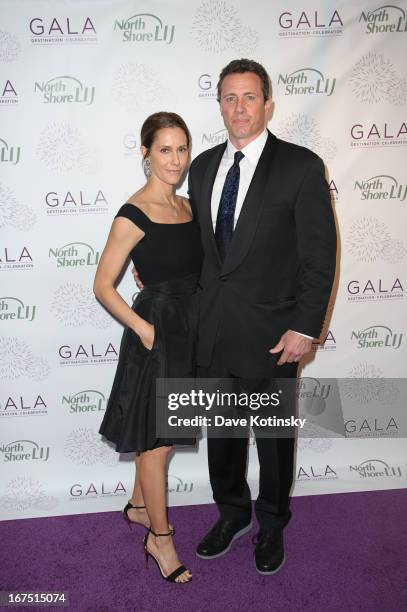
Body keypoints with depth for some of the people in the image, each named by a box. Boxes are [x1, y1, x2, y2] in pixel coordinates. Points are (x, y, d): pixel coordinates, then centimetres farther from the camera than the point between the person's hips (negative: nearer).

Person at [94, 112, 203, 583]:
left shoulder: (186, 206, 8)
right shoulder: (134, 214, -15)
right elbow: (103, 285, -13)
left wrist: (197, 320, 7)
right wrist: (144, 328, -16)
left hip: (188, 331, 8)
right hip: (156, 334, -7)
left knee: (160, 435, 20)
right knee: (155, 440, 7)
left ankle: (139, 506, 42)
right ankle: (160, 537, 25)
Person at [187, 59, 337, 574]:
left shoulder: (302, 167, -9)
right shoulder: (202, 167, 7)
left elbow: (320, 255, -10)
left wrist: (305, 329, -13)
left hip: (271, 332, -4)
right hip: (212, 329, 5)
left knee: (274, 435, 14)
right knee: (221, 431, 19)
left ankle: (272, 525, 39)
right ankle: (232, 512, 44)